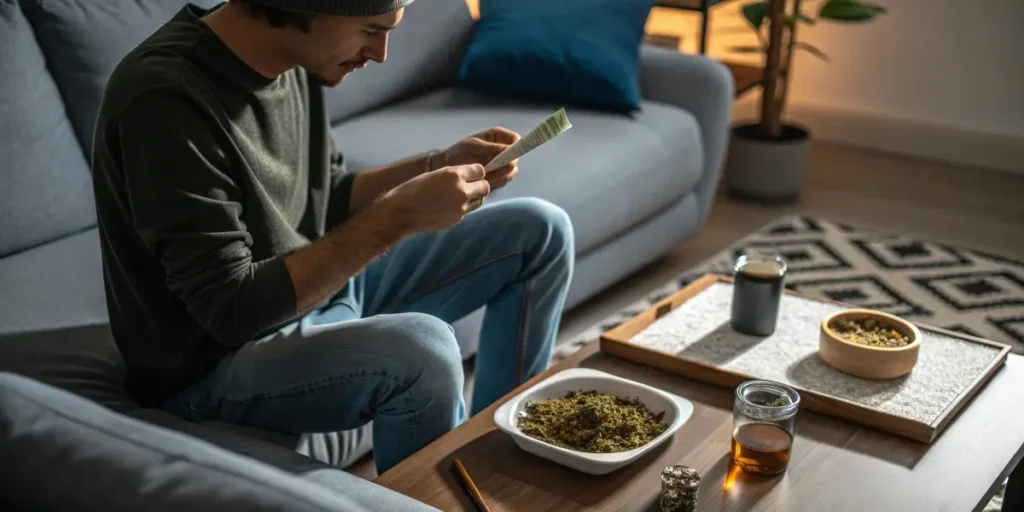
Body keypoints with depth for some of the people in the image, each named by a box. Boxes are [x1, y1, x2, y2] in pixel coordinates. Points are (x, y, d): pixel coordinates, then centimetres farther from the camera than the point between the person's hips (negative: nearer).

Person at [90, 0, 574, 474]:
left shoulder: (292, 58, -3)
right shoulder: (167, 97, -28)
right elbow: (233, 310, -29)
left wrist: (438, 165, -6)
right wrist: (397, 218, -29)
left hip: (318, 290, 9)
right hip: (216, 363, -8)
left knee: (538, 232, 6)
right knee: (420, 349, -37)